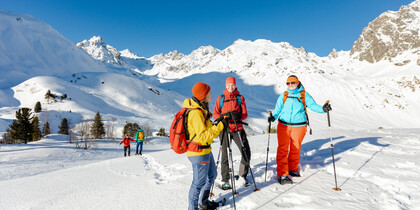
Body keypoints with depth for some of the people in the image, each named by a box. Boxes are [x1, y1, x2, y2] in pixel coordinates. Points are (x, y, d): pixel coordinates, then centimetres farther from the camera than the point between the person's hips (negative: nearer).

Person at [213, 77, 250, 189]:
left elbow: (244, 114, 3)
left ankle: (243, 175, 20)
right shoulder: (221, 98, 7)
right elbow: (215, 114, 4)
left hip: (238, 128, 1)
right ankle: (225, 180, 13)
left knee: (246, 152, -3)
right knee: (225, 155, 1)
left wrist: (238, 116, -18)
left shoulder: (240, 98, 8)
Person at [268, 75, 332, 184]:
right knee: (283, 149, -7)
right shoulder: (283, 95, 9)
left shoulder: (304, 95, 5)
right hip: (284, 125, 0)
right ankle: (282, 174, -3)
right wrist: (273, 117, -12)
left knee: (295, 148, 11)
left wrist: (323, 109, -20)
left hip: (299, 126, 0)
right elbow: (278, 109, 5)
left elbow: (313, 105, -2)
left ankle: (293, 169, 32)